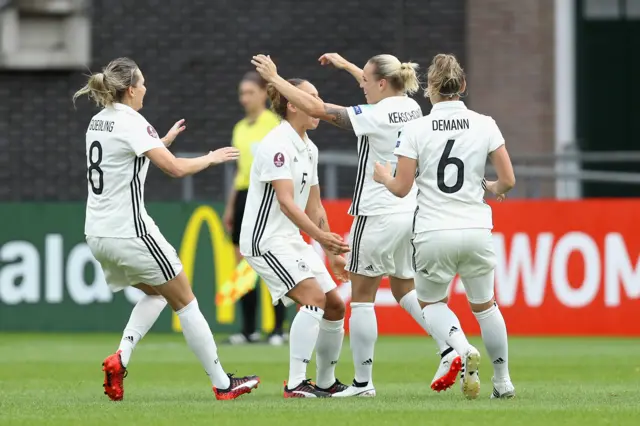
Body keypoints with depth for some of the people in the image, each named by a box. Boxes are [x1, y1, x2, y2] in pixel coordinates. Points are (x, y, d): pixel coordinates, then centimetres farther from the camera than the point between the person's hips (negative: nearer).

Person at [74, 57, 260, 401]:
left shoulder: (98, 122, 11)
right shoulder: (131, 122, -14)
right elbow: (175, 168, -21)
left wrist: (165, 140, 32)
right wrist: (211, 158, -4)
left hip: (97, 234, 8)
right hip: (129, 231, -8)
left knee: (155, 292, 25)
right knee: (185, 302, 4)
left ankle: (121, 356, 2)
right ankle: (222, 383, 8)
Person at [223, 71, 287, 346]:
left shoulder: (273, 123, -5)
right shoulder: (240, 128, 15)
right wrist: (231, 207, 20)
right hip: (243, 196, 7)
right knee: (242, 265, 4)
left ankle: (279, 329, -1)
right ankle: (249, 330, 10)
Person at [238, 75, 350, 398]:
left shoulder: (308, 149, 13)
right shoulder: (278, 144, -17)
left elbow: (314, 207, 18)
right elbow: (286, 201, -26)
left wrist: (332, 253, 16)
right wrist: (321, 236, -33)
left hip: (293, 239, 10)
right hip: (266, 239, -10)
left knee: (334, 305, 7)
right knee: (314, 297, -23)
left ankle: (326, 382, 21)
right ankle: (296, 383, -23)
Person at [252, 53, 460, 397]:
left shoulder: (374, 117, -18)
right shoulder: (410, 107, 5)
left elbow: (315, 108, -18)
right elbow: (384, 91, 29)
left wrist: (274, 78, -9)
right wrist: (345, 65, 39)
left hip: (377, 215, -8)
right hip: (410, 212, 8)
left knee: (361, 298, 3)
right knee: (405, 289, 19)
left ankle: (362, 382, 6)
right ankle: (449, 350, 2)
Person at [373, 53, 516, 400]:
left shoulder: (416, 130, -6)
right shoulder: (484, 125, -2)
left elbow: (401, 188, -5)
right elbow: (508, 180, -2)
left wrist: (384, 175, 17)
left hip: (433, 234, -2)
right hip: (476, 230, 2)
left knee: (430, 303, 19)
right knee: (484, 305, 23)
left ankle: (463, 348, -11)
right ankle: (503, 382, 24)